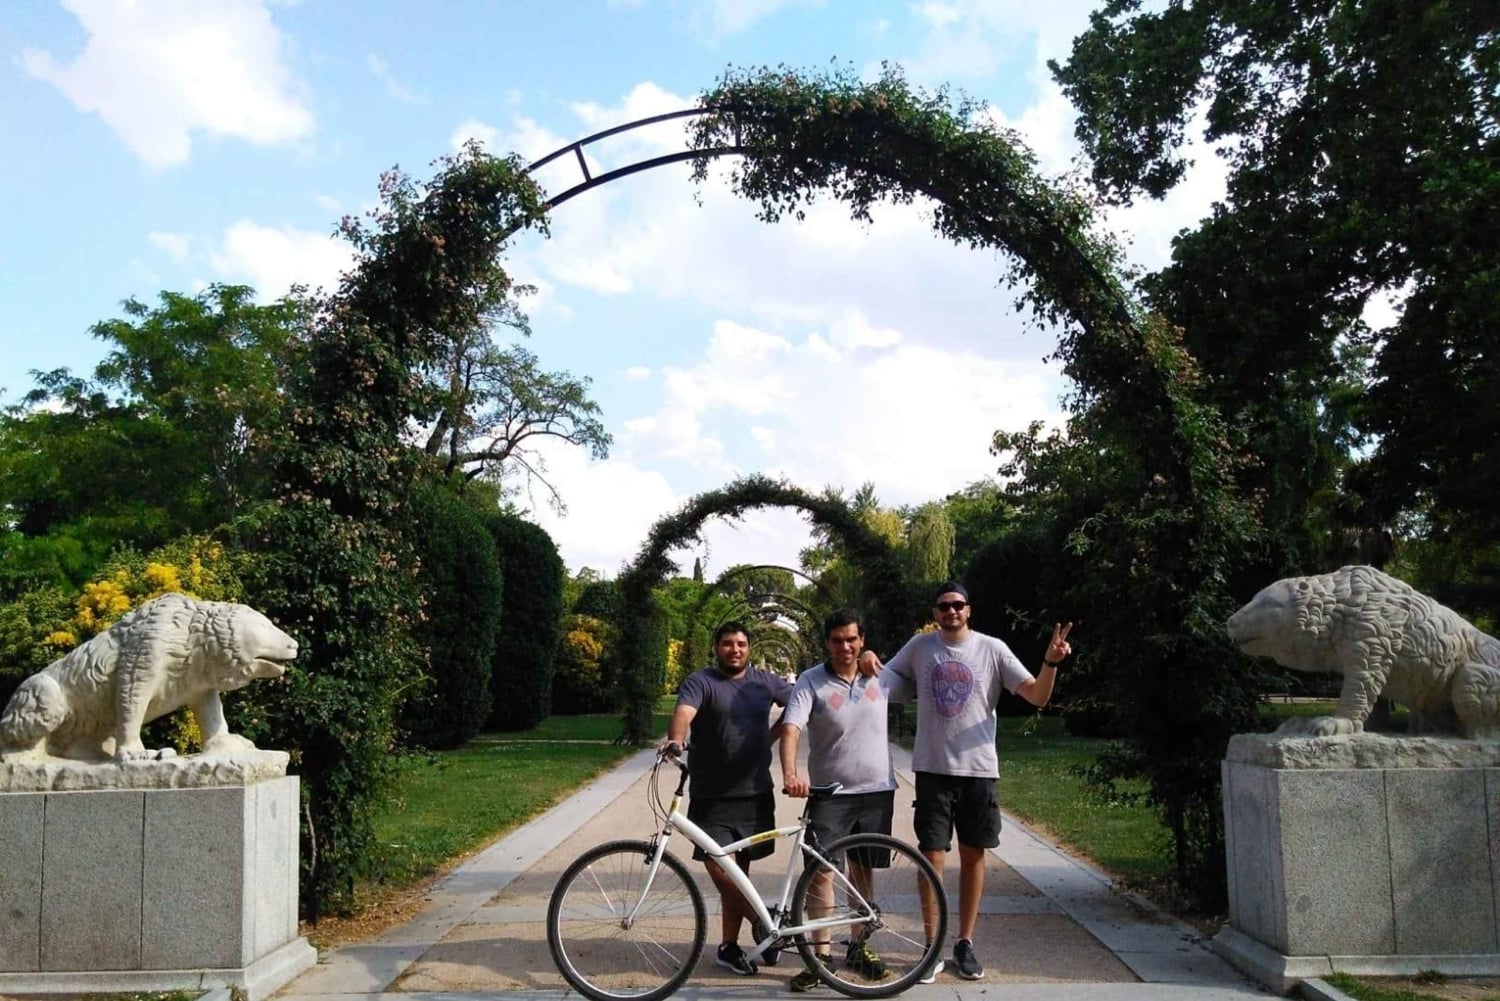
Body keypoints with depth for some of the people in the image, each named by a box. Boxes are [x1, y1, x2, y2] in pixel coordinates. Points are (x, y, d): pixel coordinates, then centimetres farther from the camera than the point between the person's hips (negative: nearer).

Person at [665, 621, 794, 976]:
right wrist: (676, 740, -45)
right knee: (719, 868, -9)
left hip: (755, 794, 3)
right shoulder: (701, 682, -5)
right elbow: (684, 712, -24)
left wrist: (772, 734, 11)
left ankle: (728, 946, 21)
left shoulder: (764, 681, 8)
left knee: (739, 870, 9)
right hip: (712, 797, -3)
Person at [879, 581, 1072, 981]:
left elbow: (1037, 696, -7)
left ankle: (965, 943, 23)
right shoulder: (920, 647, 1)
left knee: (973, 855, 9)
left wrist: (1050, 663, -25)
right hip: (932, 769, 0)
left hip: (978, 769, 0)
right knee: (932, 857, 2)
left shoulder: (992, 649, -3)